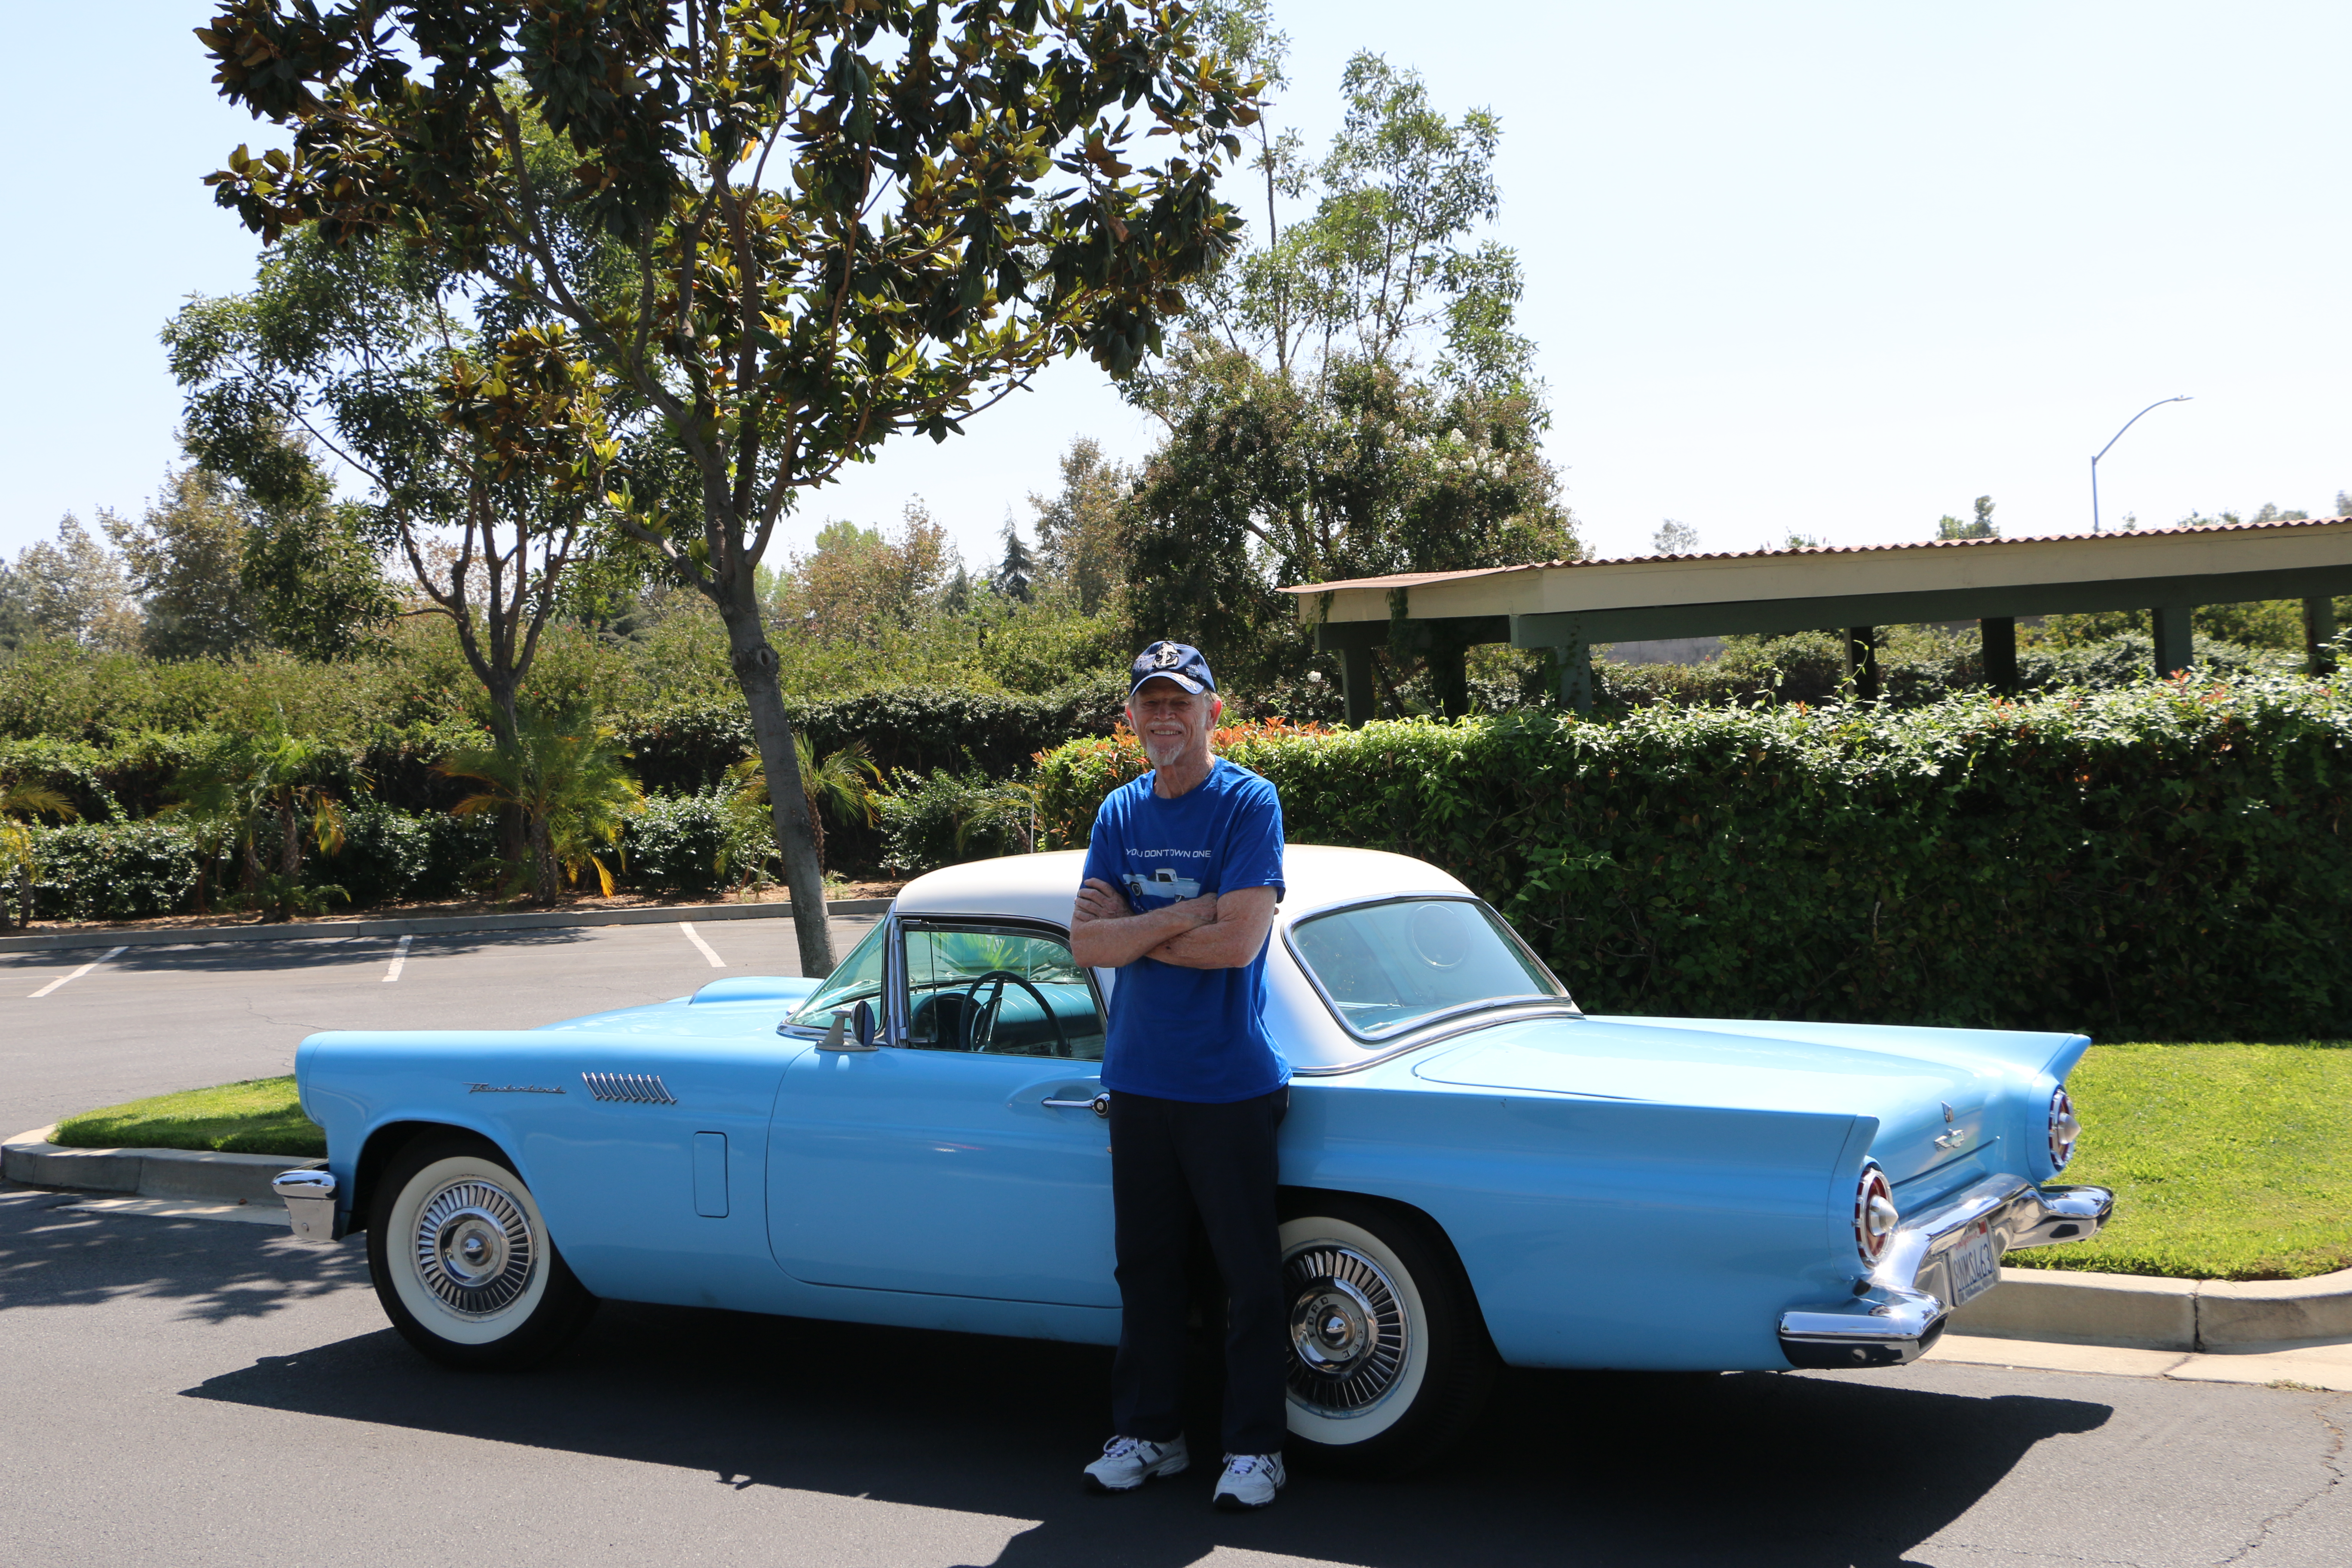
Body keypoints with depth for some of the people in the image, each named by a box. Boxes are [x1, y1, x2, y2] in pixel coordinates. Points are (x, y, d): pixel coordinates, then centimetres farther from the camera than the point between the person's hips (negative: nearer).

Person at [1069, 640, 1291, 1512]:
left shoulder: (1248, 803, -9)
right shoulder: (1120, 813, 7)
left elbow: (1238, 942, -19)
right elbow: (1087, 945, -2)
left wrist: (1131, 930, -9)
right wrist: (1180, 917, -15)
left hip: (1229, 1082, -5)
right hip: (1138, 1079, 5)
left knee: (1250, 1275, 3)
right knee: (1146, 1267, 14)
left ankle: (1255, 1447, 15)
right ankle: (1147, 1435, 26)